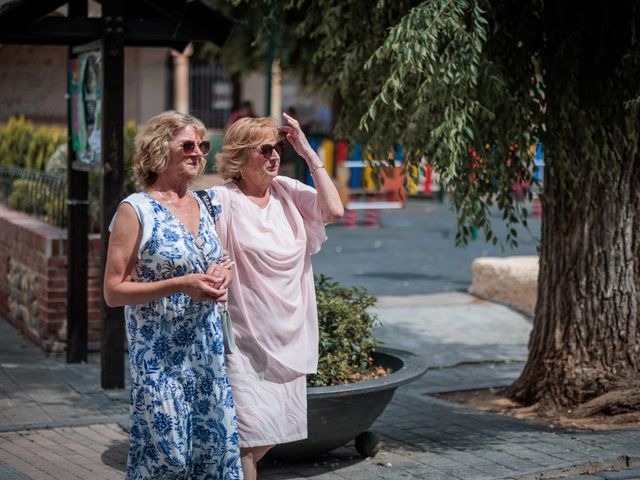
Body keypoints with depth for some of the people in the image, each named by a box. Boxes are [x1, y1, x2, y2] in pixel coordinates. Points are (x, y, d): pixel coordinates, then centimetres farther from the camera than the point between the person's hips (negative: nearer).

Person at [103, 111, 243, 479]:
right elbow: (114, 291, -11)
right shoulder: (136, 210, -9)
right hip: (161, 355, -6)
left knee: (215, 448, 7)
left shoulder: (203, 205, 10)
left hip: (209, 350, 6)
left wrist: (222, 277, -1)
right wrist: (180, 285, -20)